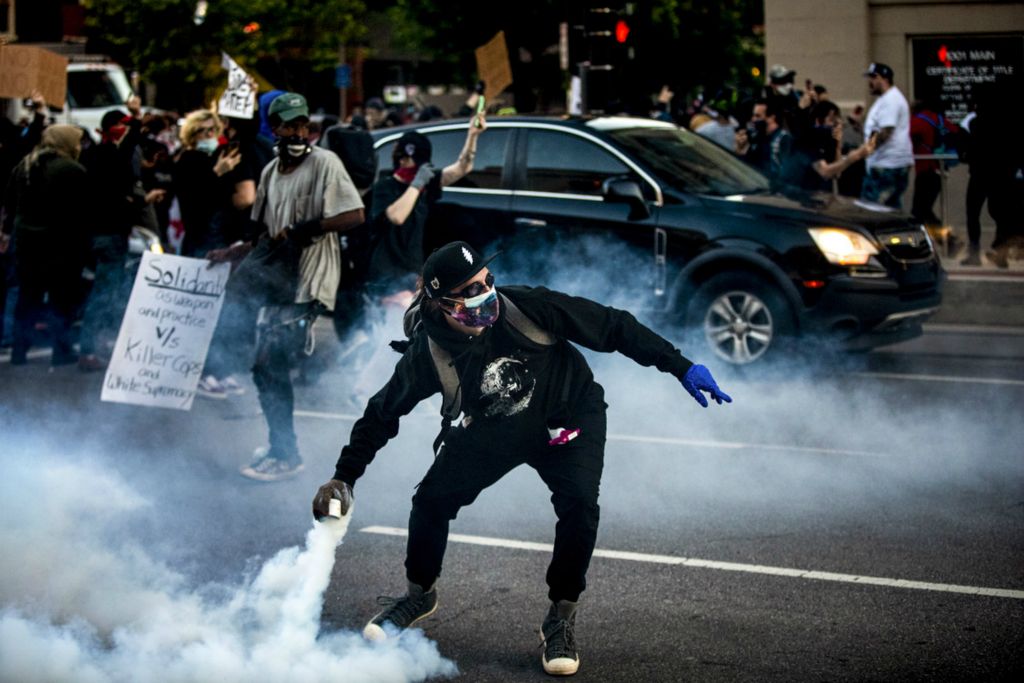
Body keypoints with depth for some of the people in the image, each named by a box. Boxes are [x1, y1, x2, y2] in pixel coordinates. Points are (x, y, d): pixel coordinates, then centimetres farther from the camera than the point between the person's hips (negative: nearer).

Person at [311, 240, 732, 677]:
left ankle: (562, 617, -5)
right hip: (491, 431, 2)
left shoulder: (527, 308, -29)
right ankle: (420, 595, 21)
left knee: (579, 504, -24)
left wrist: (680, 367, -20)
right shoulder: (428, 354, -24)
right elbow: (381, 414, -9)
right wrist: (344, 477, -11)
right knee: (433, 497, -7)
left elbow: (613, 327, -20)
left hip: (569, 416, -2)